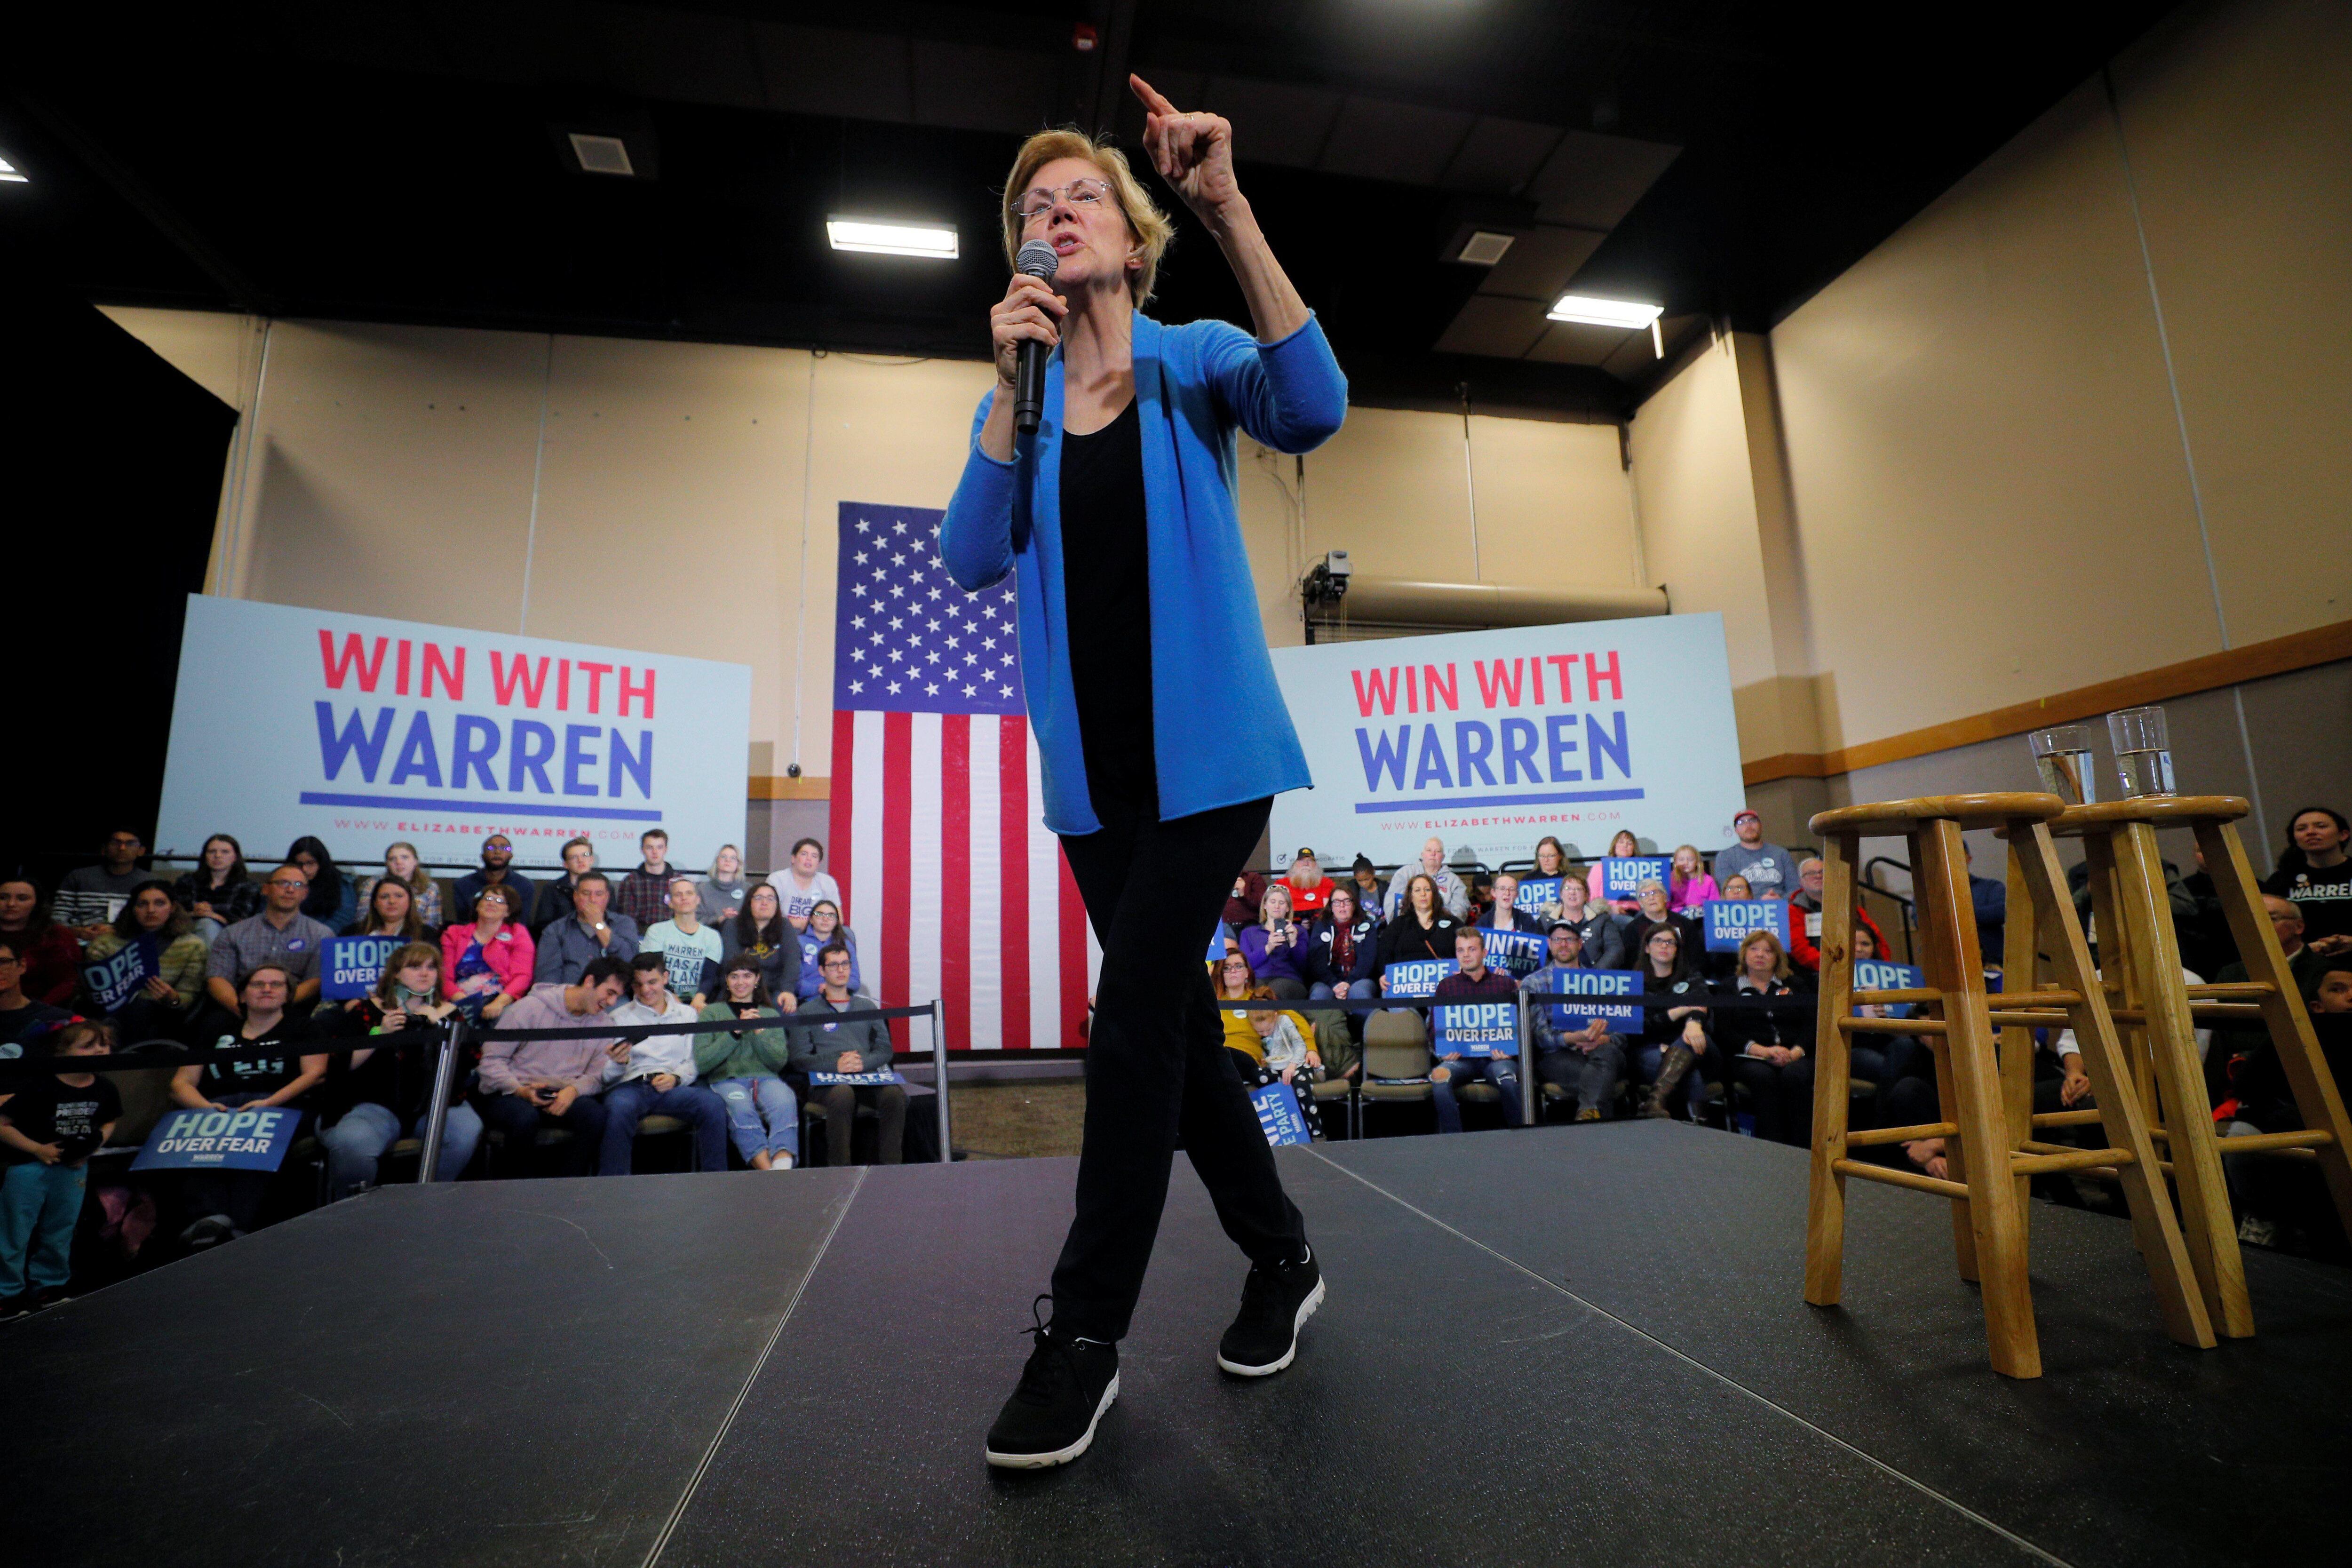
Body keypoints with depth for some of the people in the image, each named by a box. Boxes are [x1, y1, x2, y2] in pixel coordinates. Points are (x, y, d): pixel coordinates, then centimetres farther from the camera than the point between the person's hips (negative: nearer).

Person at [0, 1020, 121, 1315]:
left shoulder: (104, 1091, -6)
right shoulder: (41, 1089, -21)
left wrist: (93, 1147, -5)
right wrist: (38, 1149, -18)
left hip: (73, 1169, 4)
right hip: (28, 1167, -4)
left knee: (59, 1235, 17)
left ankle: (48, 1285, 32)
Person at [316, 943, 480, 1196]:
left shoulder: (448, 1012, 13)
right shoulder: (370, 1010, 8)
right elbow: (343, 1065, -1)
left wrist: (438, 1024, -8)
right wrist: (380, 1033, -15)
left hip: (436, 1102, 2)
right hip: (375, 1103, -1)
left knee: (467, 1133, -27)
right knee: (351, 1145, -32)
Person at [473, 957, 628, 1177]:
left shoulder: (604, 1024, 7)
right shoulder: (531, 1007, -6)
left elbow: (596, 1076, 6)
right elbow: (492, 1058, -6)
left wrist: (574, 1089, -17)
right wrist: (520, 1090, -20)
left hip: (563, 1095, 3)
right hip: (509, 1093, -3)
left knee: (595, 1114, -28)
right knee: (526, 1118, -36)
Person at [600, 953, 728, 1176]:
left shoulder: (688, 1014, 22)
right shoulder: (619, 1017, 18)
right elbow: (607, 1076, 9)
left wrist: (675, 1078, -8)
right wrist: (619, 1063, -16)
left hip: (674, 1087, 1)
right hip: (630, 1084, -1)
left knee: (714, 1105, -30)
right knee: (619, 1109, -38)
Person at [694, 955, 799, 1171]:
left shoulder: (771, 1014, 24)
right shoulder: (711, 1013, 19)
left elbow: (780, 1062, 10)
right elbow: (701, 1064, 4)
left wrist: (758, 1032, -4)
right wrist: (735, 1032, -6)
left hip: (766, 1079, 1)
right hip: (726, 1080, -1)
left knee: (786, 1103, -36)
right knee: (741, 1109, -38)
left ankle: (783, 1167, -51)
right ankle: (767, 1170, -44)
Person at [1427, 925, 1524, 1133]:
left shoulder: (1506, 984, 18)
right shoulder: (1446, 986, 19)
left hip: (1496, 1056, 0)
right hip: (1461, 1057, 1)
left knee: (1507, 1078, -35)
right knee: (1439, 1077, -33)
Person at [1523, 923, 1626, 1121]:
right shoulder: (1533, 983, 12)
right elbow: (1539, 1036, -1)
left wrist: (1601, 1039, -15)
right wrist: (1575, 1038, -21)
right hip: (1556, 1056, -2)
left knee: (1607, 1052, -37)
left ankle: (1589, 1112, -51)